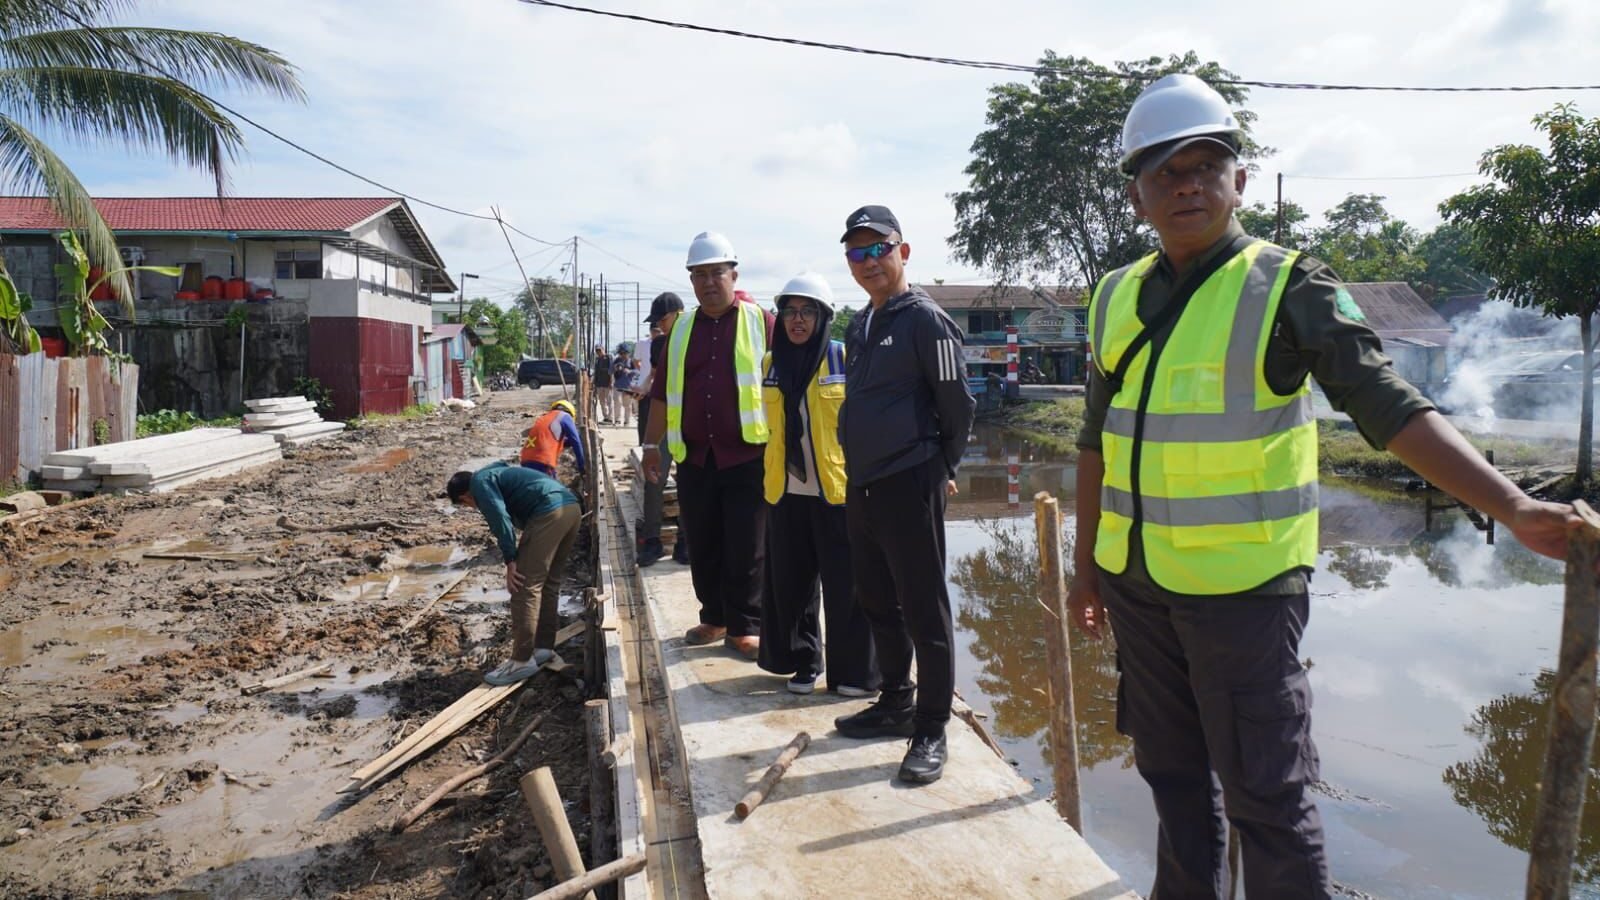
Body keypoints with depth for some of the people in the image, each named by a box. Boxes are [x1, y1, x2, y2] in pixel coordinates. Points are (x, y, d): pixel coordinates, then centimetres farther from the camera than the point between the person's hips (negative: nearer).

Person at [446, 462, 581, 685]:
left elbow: (500, 518, -11)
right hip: (570, 507, 10)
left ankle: (522, 661, 1)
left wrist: (510, 562, -8)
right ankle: (544, 647, 28)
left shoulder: (479, 482, 6)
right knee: (549, 583, 19)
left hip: (549, 513, -10)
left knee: (525, 588, -3)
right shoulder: (496, 473, 34)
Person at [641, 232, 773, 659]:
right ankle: (714, 618, 26)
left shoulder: (760, 323, -1)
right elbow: (662, 393, 17)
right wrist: (652, 444, 17)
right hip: (694, 458, 5)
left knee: (746, 549, 1)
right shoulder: (681, 330, 12)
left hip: (747, 456, -4)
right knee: (702, 546, 11)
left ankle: (744, 627, 13)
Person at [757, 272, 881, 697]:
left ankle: (855, 672, 15)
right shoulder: (770, 364, 8)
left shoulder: (845, 359, -5)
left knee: (846, 587, 2)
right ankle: (803, 662, 28)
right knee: (791, 585, 11)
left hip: (838, 491, -4)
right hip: (786, 493, 5)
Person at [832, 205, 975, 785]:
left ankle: (931, 731, 10)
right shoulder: (860, 326, 14)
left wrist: (942, 466, 2)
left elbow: (957, 404, -8)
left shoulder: (925, 319, -10)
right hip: (862, 484, 9)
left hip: (909, 485, -8)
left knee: (923, 608, -1)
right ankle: (895, 704, 32)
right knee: (877, 601, 17)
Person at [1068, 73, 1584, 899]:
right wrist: (1087, 565, 15)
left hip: (1241, 586, -5)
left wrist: (1511, 508, -24)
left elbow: (1392, 410, -13)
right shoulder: (1116, 298, 6)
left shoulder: (1286, 288, -8)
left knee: (1265, 794, 3)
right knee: (1172, 773, 20)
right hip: (1135, 583, 5)